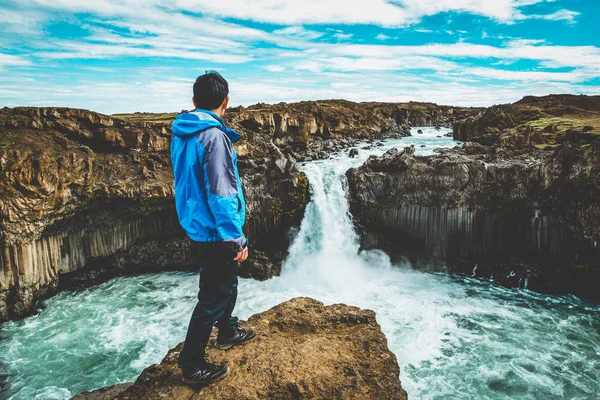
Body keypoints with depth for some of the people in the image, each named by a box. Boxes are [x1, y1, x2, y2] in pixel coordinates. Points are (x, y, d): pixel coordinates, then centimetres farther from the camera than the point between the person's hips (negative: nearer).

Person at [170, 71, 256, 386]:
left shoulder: (180, 133, 5)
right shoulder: (214, 137, -23)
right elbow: (221, 194, -25)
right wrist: (237, 239, -18)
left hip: (195, 227, 9)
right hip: (214, 233, -9)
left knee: (226, 284, 25)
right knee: (213, 297, 6)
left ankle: (227, 332, 46)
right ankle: (191, 365, 20)